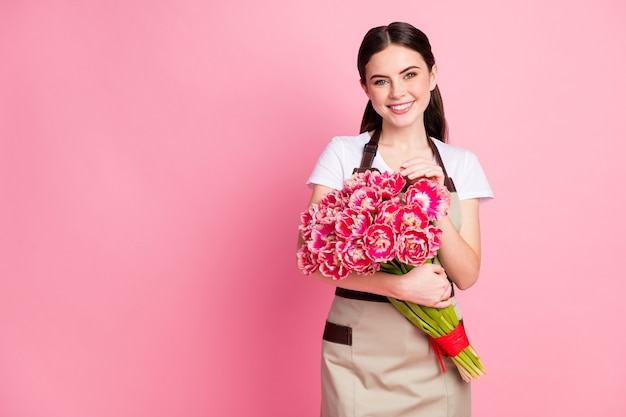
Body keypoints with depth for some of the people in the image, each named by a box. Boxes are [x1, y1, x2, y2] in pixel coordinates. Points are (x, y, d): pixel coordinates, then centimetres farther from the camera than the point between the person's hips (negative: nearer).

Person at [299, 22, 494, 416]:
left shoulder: (461, 164, 1)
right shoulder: (343, 153, -5)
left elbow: (467, 275, -4)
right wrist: (400, 286, -21)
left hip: (436, 351, 2)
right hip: (357, 352, -2)